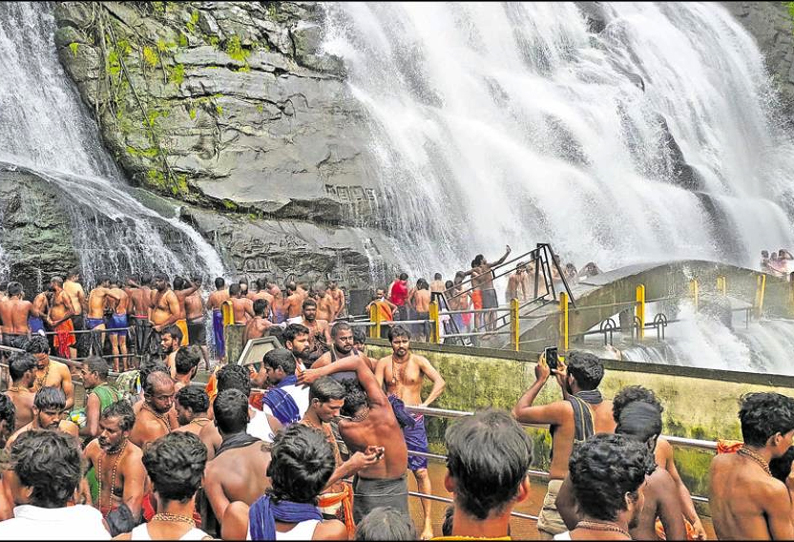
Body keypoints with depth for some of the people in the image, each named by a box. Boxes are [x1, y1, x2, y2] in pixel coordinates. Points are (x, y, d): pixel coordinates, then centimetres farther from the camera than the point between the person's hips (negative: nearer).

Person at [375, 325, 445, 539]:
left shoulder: (419, 361, -2)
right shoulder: (383, 363, 4)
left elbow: (440, 383, -13)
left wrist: (425, 404, -22)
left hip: (413, 420, -2)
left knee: (421, 471, -5)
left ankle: (428, 522, -1)